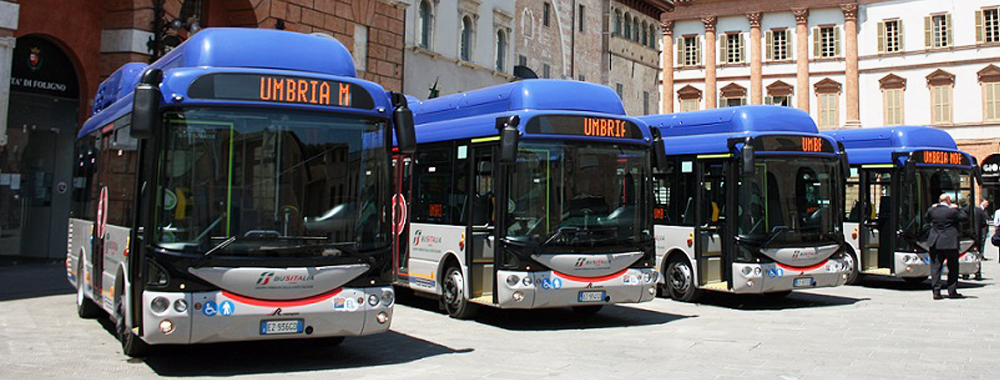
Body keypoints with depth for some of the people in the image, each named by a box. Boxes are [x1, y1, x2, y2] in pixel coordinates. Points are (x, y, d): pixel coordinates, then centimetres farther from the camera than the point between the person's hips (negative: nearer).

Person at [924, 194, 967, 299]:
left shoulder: (932, 210, 2)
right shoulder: (952, 211, -10)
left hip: (935, 243, 3)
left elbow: (925, 217, 19)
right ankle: (952, 291, 10)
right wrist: (957, 208, 10)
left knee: (935, 267, 3)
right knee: (953, 267, 9)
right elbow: (965, 217, 1)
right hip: (950, 243, -3)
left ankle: (936, 291, -1)